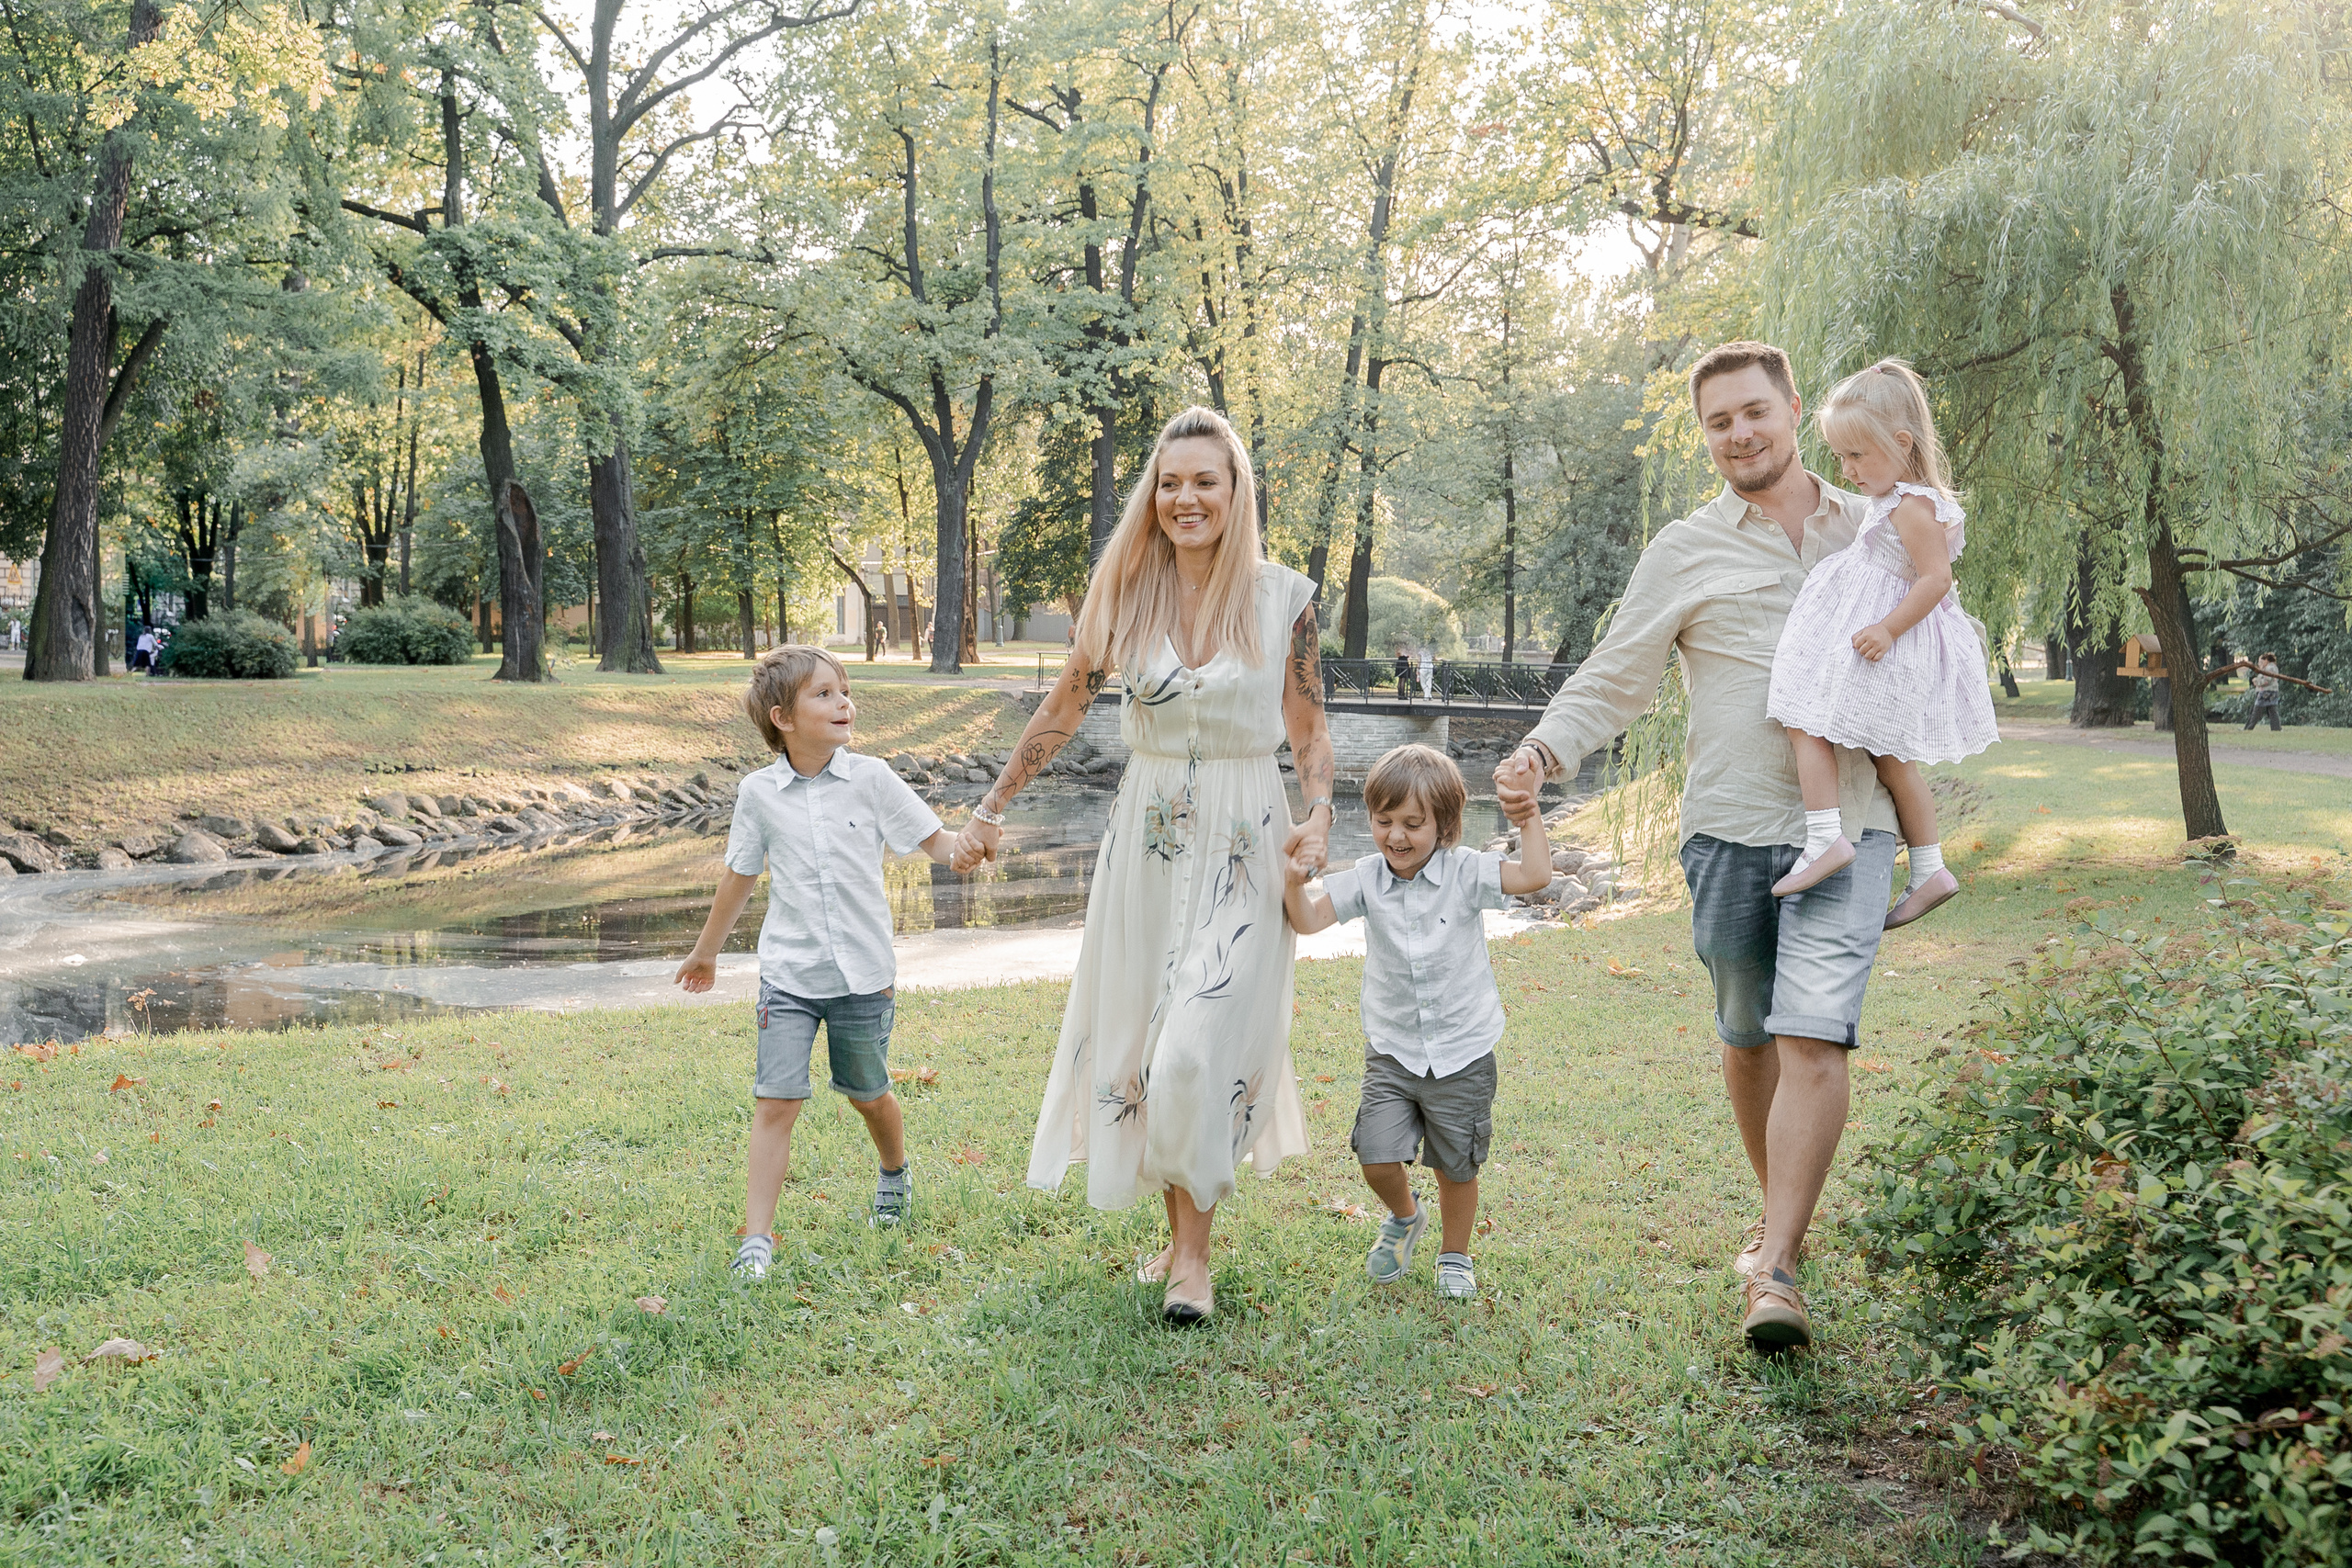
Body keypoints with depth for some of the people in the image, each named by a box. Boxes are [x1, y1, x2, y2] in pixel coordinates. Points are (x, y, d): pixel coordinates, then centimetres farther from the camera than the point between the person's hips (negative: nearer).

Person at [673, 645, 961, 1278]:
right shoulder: (759, 792, -2)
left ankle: (895, 1173, 47)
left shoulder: (871, 778, -5)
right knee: (775, 1104, -8)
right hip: (788, 975, 0)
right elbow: (739, 876, 11)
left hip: (863, 974, 0)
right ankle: (756, 1239, -2)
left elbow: (937, 842, -2)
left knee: (867, 1093, 17)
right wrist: (706, 951, 22)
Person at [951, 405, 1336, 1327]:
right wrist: (991, 809, 7)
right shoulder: (1126, 594, 2)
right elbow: (1063, 711, 9)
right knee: (1142, 1040, 7)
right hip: (1147, 841, 3)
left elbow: (1310, 733, 4)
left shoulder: (1284, 599, -3)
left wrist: (1318, 816, -13)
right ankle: (1180, 1233, 23)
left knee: (1201, 1048, -11)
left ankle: (1192, 1252, 3)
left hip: (1243, 846, -3)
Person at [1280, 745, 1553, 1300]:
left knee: (1457, 1168, 9)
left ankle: (1455, 1255, 35)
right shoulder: (1366, 879, -4)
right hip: (1392, 1050, 2)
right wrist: (1294, 885, -26)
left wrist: (1529, 818, -21)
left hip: (1462, 1053, -1)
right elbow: (1310, 920, -8)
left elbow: (1535, 875, -17)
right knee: (1377, 1158, -5)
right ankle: (1404, 1216, 29)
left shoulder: (1464, 873, -10)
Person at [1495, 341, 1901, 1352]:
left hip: (1847, 825, 0)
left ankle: (1773, 1269, -10)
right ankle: (1781, 1209, 35)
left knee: (1815, 1036, -13)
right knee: (1748, 1033, 12)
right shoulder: (1686, 553, 5)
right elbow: (1613, 680, 2)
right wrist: (1540, 753, -15)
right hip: (1731, 826, 0)